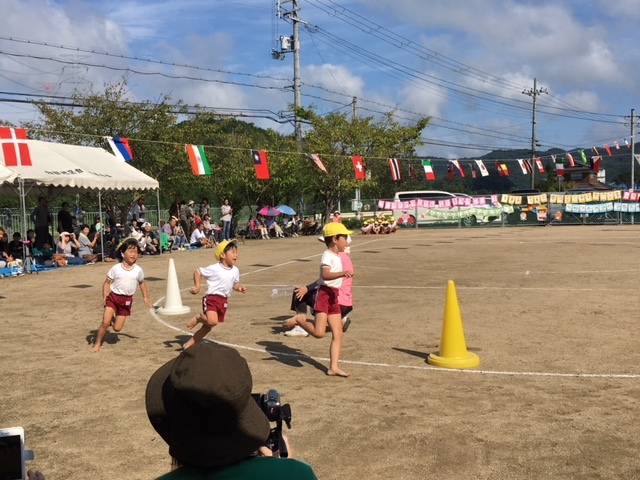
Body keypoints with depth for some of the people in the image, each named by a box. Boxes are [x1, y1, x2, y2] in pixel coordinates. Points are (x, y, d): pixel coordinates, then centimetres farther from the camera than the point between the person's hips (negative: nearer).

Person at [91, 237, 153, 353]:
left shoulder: (138, 270, -5)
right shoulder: (116, 268, -10)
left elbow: (142, 283, 12)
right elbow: (107, 282, -3)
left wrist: (145, 297, 9)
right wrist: (104, 296, -15)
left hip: (126, 300, 2)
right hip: (113, 296, -2)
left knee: (117, 328, 2)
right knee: (105, 322, -13)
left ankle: (113, 320, 37)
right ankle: (97, 343, 8)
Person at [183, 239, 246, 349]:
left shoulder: (235, 270, 5)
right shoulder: (214, 269, -11)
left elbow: (235, 284, 19)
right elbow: (197, 272, 0)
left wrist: (239, 288, -3)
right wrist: (197, 287, -10)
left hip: (223, 301, 6)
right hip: (211, 298, -6)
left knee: (207, 327, 12)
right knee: (212, 321, -30)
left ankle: (189, 344, 28)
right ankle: (198, 317, 3)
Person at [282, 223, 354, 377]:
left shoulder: (336, 257, 16)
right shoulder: (328, 256, -12)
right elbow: (325, 275, -29)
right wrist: (342, 273, -41)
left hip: (333, 297, 9)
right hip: (324, 294, -9)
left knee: (338, 335, 4)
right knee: (319, 332, -19)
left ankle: (333, 367, 7)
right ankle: (299, 320, 6)